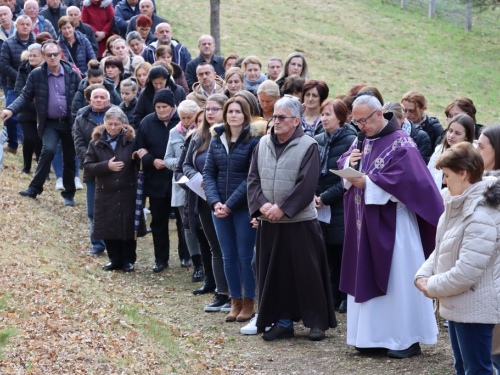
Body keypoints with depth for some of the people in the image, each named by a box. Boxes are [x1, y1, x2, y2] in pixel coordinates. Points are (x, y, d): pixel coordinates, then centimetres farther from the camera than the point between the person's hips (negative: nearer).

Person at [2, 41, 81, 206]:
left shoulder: (72, 74, -2)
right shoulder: (36, 74, -5)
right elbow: (26, 96, -3)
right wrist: (11, 109, -19)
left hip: (70, 122, 2)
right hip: (50, 123, -2)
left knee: (69, 159, 8)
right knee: (48, 150, -24)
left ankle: (69, 194, 21)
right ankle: (35, 188, -14)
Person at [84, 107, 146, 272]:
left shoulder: (130, 140, -1)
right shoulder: (96, 142, 1)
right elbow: (88, 166, -3)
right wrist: (106, 166, -16)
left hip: (128, 192, -1)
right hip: (106, 194, 1)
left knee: (128, 227, 4)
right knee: (109, 228, 5)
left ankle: (128, 260, 17)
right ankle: (114, 259, 20)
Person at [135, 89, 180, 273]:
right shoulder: (147, 122, 2)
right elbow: (139, 149, 6)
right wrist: (151, 161, -10)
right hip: (156, 180, 3)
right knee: (158, 221, 10)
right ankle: (161, 259, 20)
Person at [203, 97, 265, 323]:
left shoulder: (254, 140, -8)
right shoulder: (217, 141, 8)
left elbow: (252, 177, -12)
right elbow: (209, 173, 6)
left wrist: (230, 204, -15)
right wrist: (215, 202, -8)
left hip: (244, 207, -5)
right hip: (220, 208, 5)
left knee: (245, 256, 1)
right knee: (228, 257, 9)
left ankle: (248, 304, 11)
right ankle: (235, 302, 17)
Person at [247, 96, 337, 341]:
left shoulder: (308, 146, -7)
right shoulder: (263, 144, 7)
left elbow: (306, 185, -14)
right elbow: (253, 178, 5)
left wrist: (282, 208, -17)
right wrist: (262, 204, -11)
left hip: (300, 222, -5)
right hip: (268, 222, 5)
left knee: (307, 273, 0)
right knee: (275, 273, 9)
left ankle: (317, 322, 10)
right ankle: (283, 321, 18)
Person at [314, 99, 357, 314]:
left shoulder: (350, 141, -8)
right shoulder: (317, 141, 9)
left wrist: (325, 198, -14)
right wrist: (312, 195, -8)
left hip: (341, 206, -5)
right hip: (320, 208, 5)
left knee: (343, 252, 0)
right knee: (328, 254, 8)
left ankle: (348, 297, 10)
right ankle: (333, 296, 17)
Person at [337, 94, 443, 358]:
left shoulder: (400, 143, -12)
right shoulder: (362, 140, 11)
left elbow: (407, 178, -22)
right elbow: (343, 164, 17)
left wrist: (368, 183, -23)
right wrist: (349, 162, -8)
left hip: (391, 225, -8)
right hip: (365, 224, 8)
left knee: (398, 280, -3)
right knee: (366, 277, 8)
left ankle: (408, 339, 4)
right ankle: (374, 334, 15)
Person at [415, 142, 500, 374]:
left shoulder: (481, 217, -25)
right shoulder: (457, 206, 8)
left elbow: (466, 273, -28)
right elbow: (442, 248, 15)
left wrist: (432, 287, -13)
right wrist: (422, 275, -2)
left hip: (474, 310, -10)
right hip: (456, 306, 10)